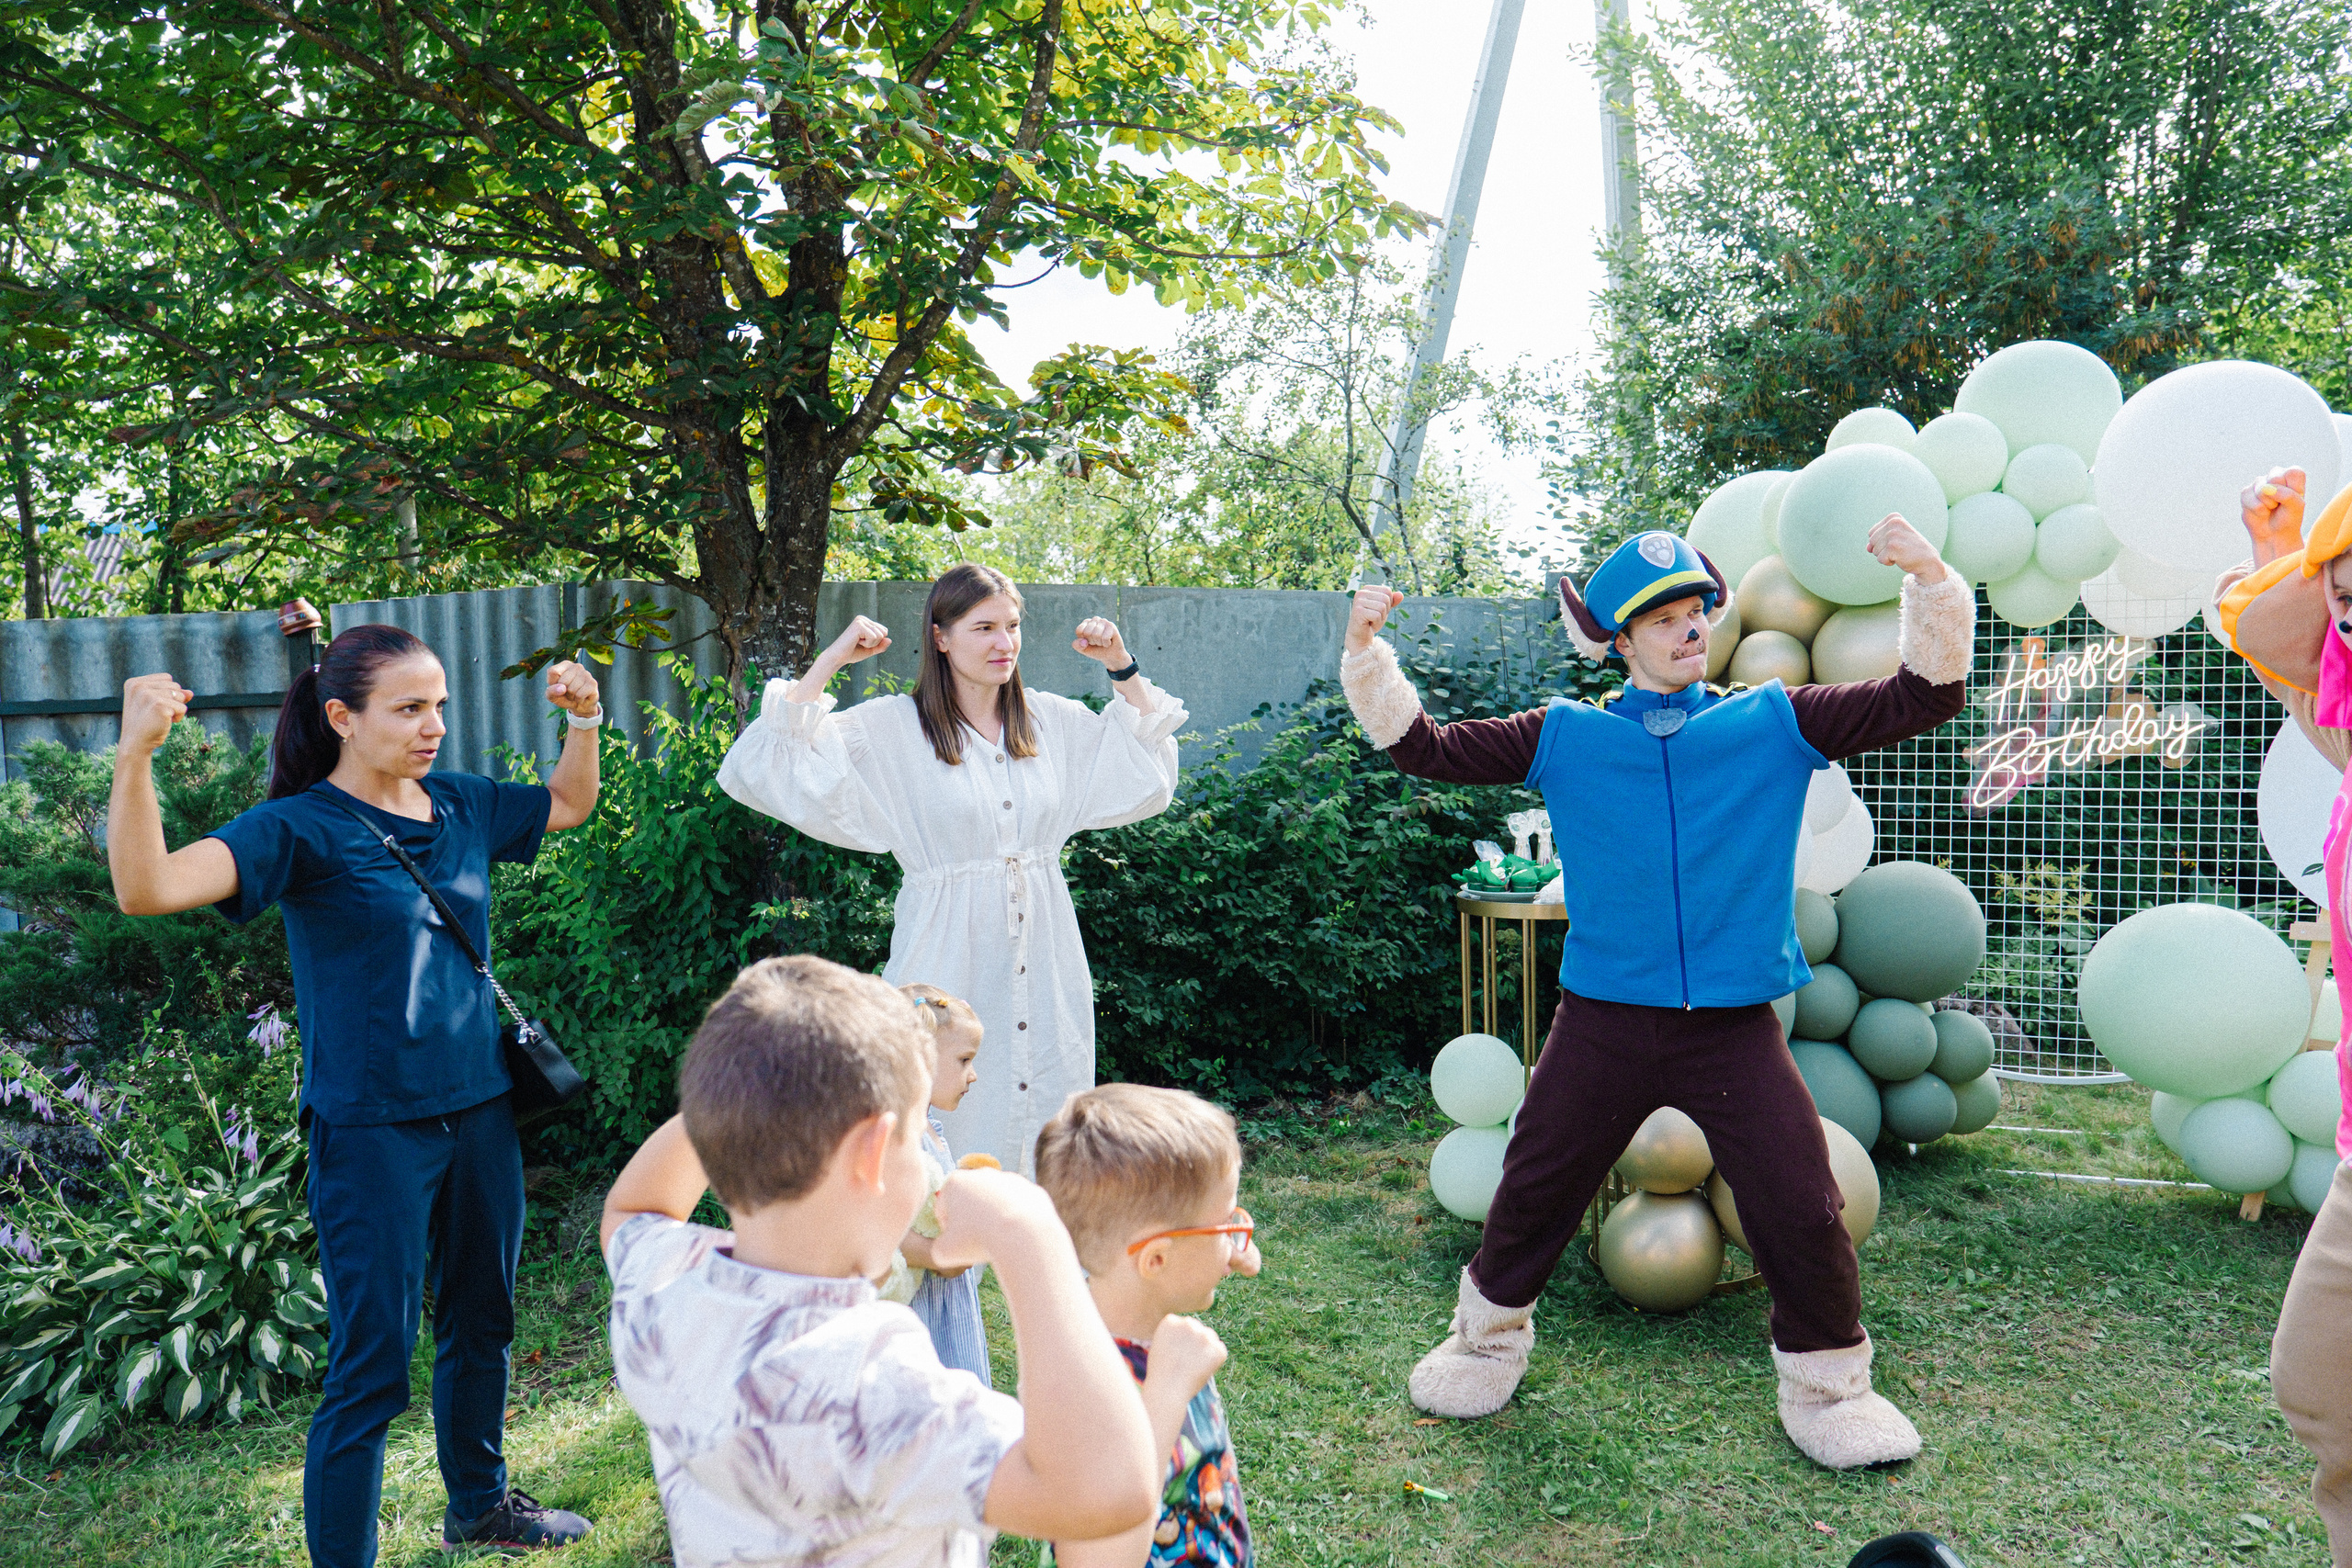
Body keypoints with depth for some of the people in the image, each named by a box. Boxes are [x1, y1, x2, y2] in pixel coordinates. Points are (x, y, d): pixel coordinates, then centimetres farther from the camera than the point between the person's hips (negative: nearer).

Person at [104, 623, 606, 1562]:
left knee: (481, 1323, 22)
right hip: (372, 1131, -6)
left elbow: (570, 805, 22)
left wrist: (584, 718, 7)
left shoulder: (459, 805, 4)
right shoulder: (300, 830, -13)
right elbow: (146, 888, -28)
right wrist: (135, 754, -41)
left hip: (479, 1110, 7)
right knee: (370, 1369, -1)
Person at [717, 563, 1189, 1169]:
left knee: (1041, 1134, 8)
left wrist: (1123, 667, 11)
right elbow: (762, 768, -12)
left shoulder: (1055, 721, 9)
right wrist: (830, 661, -12)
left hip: (1044, 970, 4)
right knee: (944, 1131, -3)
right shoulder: (892, 728, -4)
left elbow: (1151, 777, 19)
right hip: (949, 970, -4)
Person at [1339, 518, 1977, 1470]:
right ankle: (1488, 1343, 39)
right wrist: (1367, 653, -8)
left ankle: (1828, 1389, 28)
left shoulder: (1776, 724, 4)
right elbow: (1424, 748, 2)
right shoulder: (1565, 738, 4)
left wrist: (1930, 584, -12)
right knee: (1531, 1193, 13)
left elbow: (1925, 699, 0)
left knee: (1803, 1214, 2)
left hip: (1735, 1029, 0)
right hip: (1602, 1025, 1)